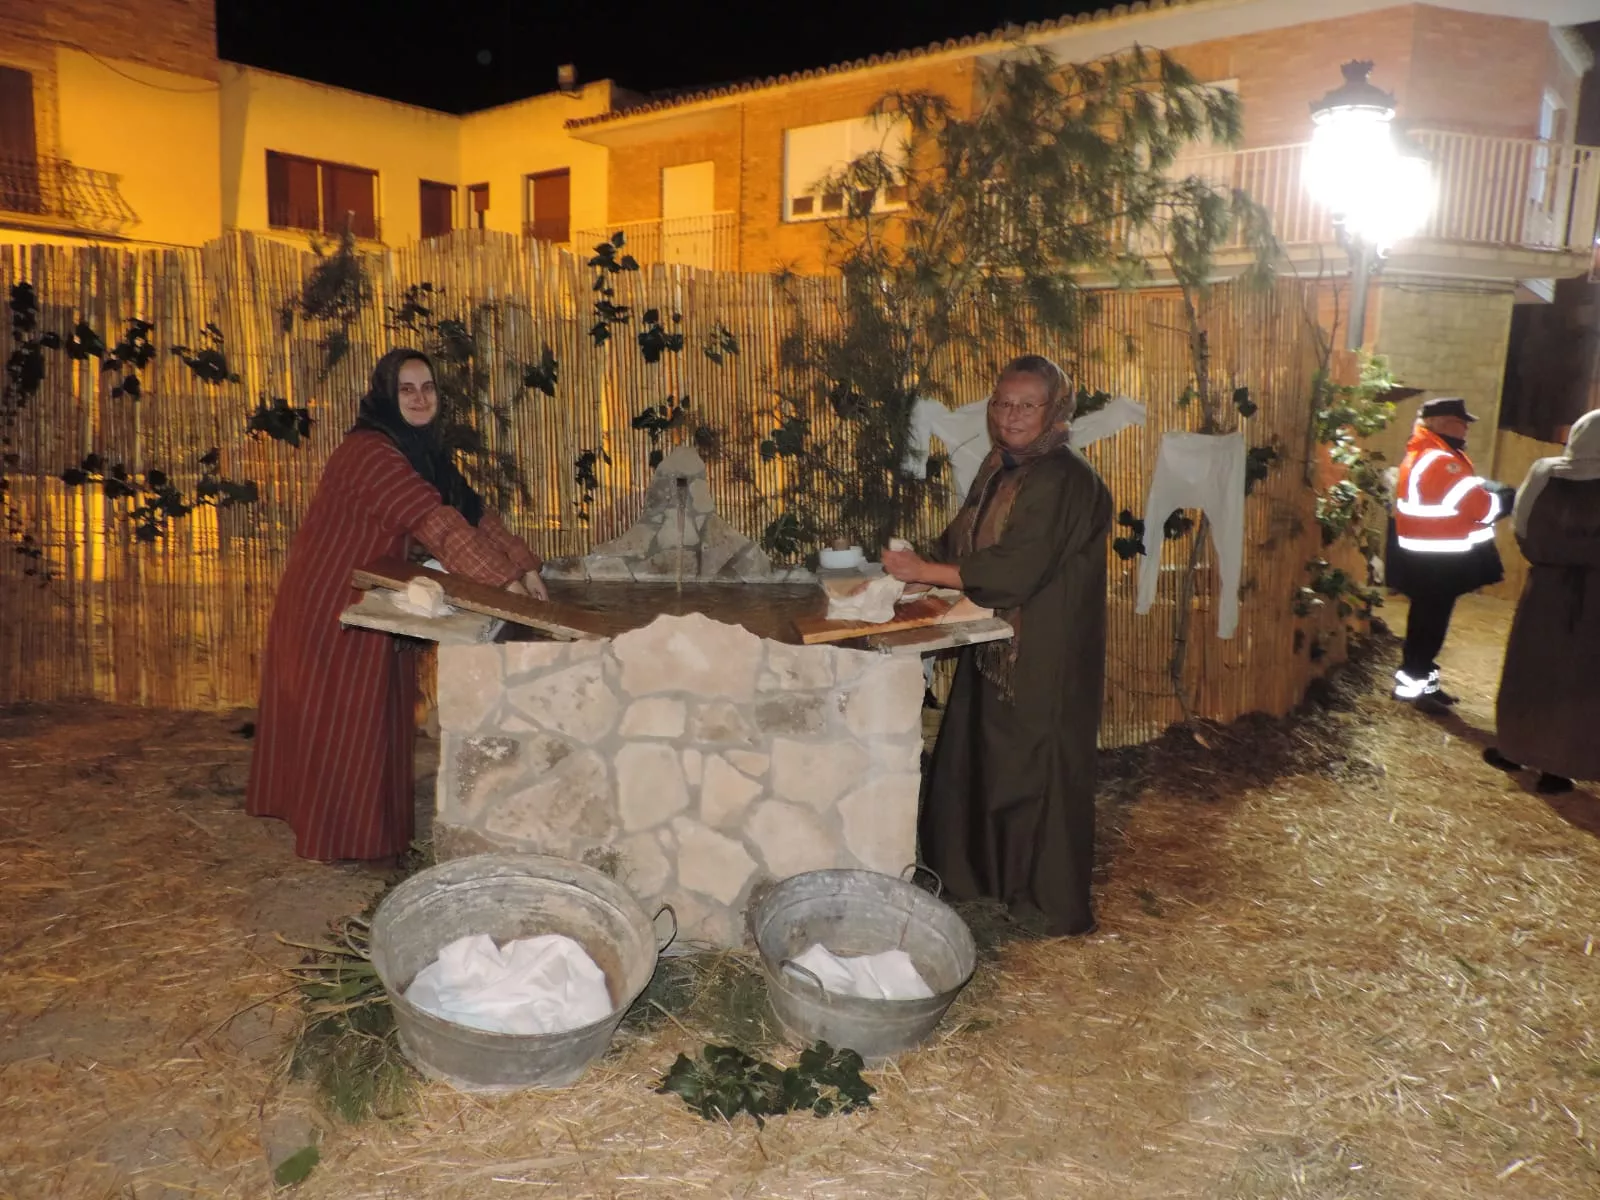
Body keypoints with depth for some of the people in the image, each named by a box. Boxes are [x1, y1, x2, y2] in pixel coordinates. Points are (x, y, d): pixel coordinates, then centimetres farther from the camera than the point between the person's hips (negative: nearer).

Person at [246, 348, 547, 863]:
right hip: (332, 603, -9)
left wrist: (524, 565, -8)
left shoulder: (421, 451, 6)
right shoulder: (369, 452, -23)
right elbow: (436, 521, -33)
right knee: (341, 719, 1)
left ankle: (370, 825, 30)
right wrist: (503, 580, -37)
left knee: (376, 714, 16)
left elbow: (472, 510, 2)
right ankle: (338, 835, 15)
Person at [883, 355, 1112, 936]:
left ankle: (1053, 903, 20)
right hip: (996, 643, 9)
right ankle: (983, 874, 34)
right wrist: (919, 563, -8)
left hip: (1046, 653, -8)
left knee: (1036, 768, 3)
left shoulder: (1065, 479, -19)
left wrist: (924, 571, -22)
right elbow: (964, 540, 12)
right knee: (979, 757, 16)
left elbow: (1015, 568, -26)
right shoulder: (999, 468, 9)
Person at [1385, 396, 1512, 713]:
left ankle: (1421, 679, 25)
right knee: (1429, 621, -3)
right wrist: (1509, 500, -6)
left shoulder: (1440, 456, 15)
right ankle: (1411, 683, 5)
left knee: (1431, 619, 16)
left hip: (1435, 556, 10)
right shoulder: (1437, 460, -20)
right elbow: (1474, 503, -21)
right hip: (1434, 560, -10)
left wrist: (1499, 496, -2)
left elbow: (1468, 496, 14)